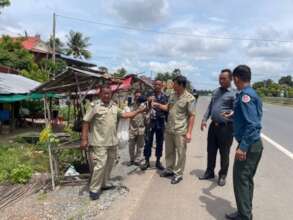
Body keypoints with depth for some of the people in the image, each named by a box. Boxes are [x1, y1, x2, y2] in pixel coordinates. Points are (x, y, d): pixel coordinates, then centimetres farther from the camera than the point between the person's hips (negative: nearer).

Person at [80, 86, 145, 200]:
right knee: (100, 165, -8)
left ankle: (104, 184, 32)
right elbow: (86, 123, -10)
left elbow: (124, 115, 18)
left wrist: (138, 111, 11)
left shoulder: (114, 107, 9)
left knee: (109, 164, 16)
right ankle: (94, 189, 5)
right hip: (99, 142, -7)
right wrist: (84, 139, -14)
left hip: (112, 141, 7)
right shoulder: (94, 106, -9)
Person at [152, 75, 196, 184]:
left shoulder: (189, 98, -13)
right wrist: (157, 104, 6)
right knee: (169, 151, 18)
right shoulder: (173, 95, 8)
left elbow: (192, 116, -14)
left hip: (180, 131, -7)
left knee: (180, 153, 5)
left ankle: (178, 174, 20)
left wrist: (189, 132, -17)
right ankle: (169, 169, 35)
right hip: (169, 129, 7)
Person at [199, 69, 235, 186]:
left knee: (224, 153, 7)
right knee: (211, 151, 15)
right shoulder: (216, 91, 12)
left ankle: (222, 175, 24)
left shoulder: (233, 94, -9)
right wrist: (204, 119, 8)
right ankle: (209, 172, 32)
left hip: (225, 127, -6)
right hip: (213, 125, 6)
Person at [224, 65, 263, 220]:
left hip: (248, 145, -10)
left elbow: (252, 124, -24)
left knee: (240, 179, -1)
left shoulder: (245, 95, -18)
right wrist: (233, 115, 35)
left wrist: (243, 147, -25)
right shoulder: (252, 93, 11)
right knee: (247, 179, 17)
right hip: (255, 143, 10)